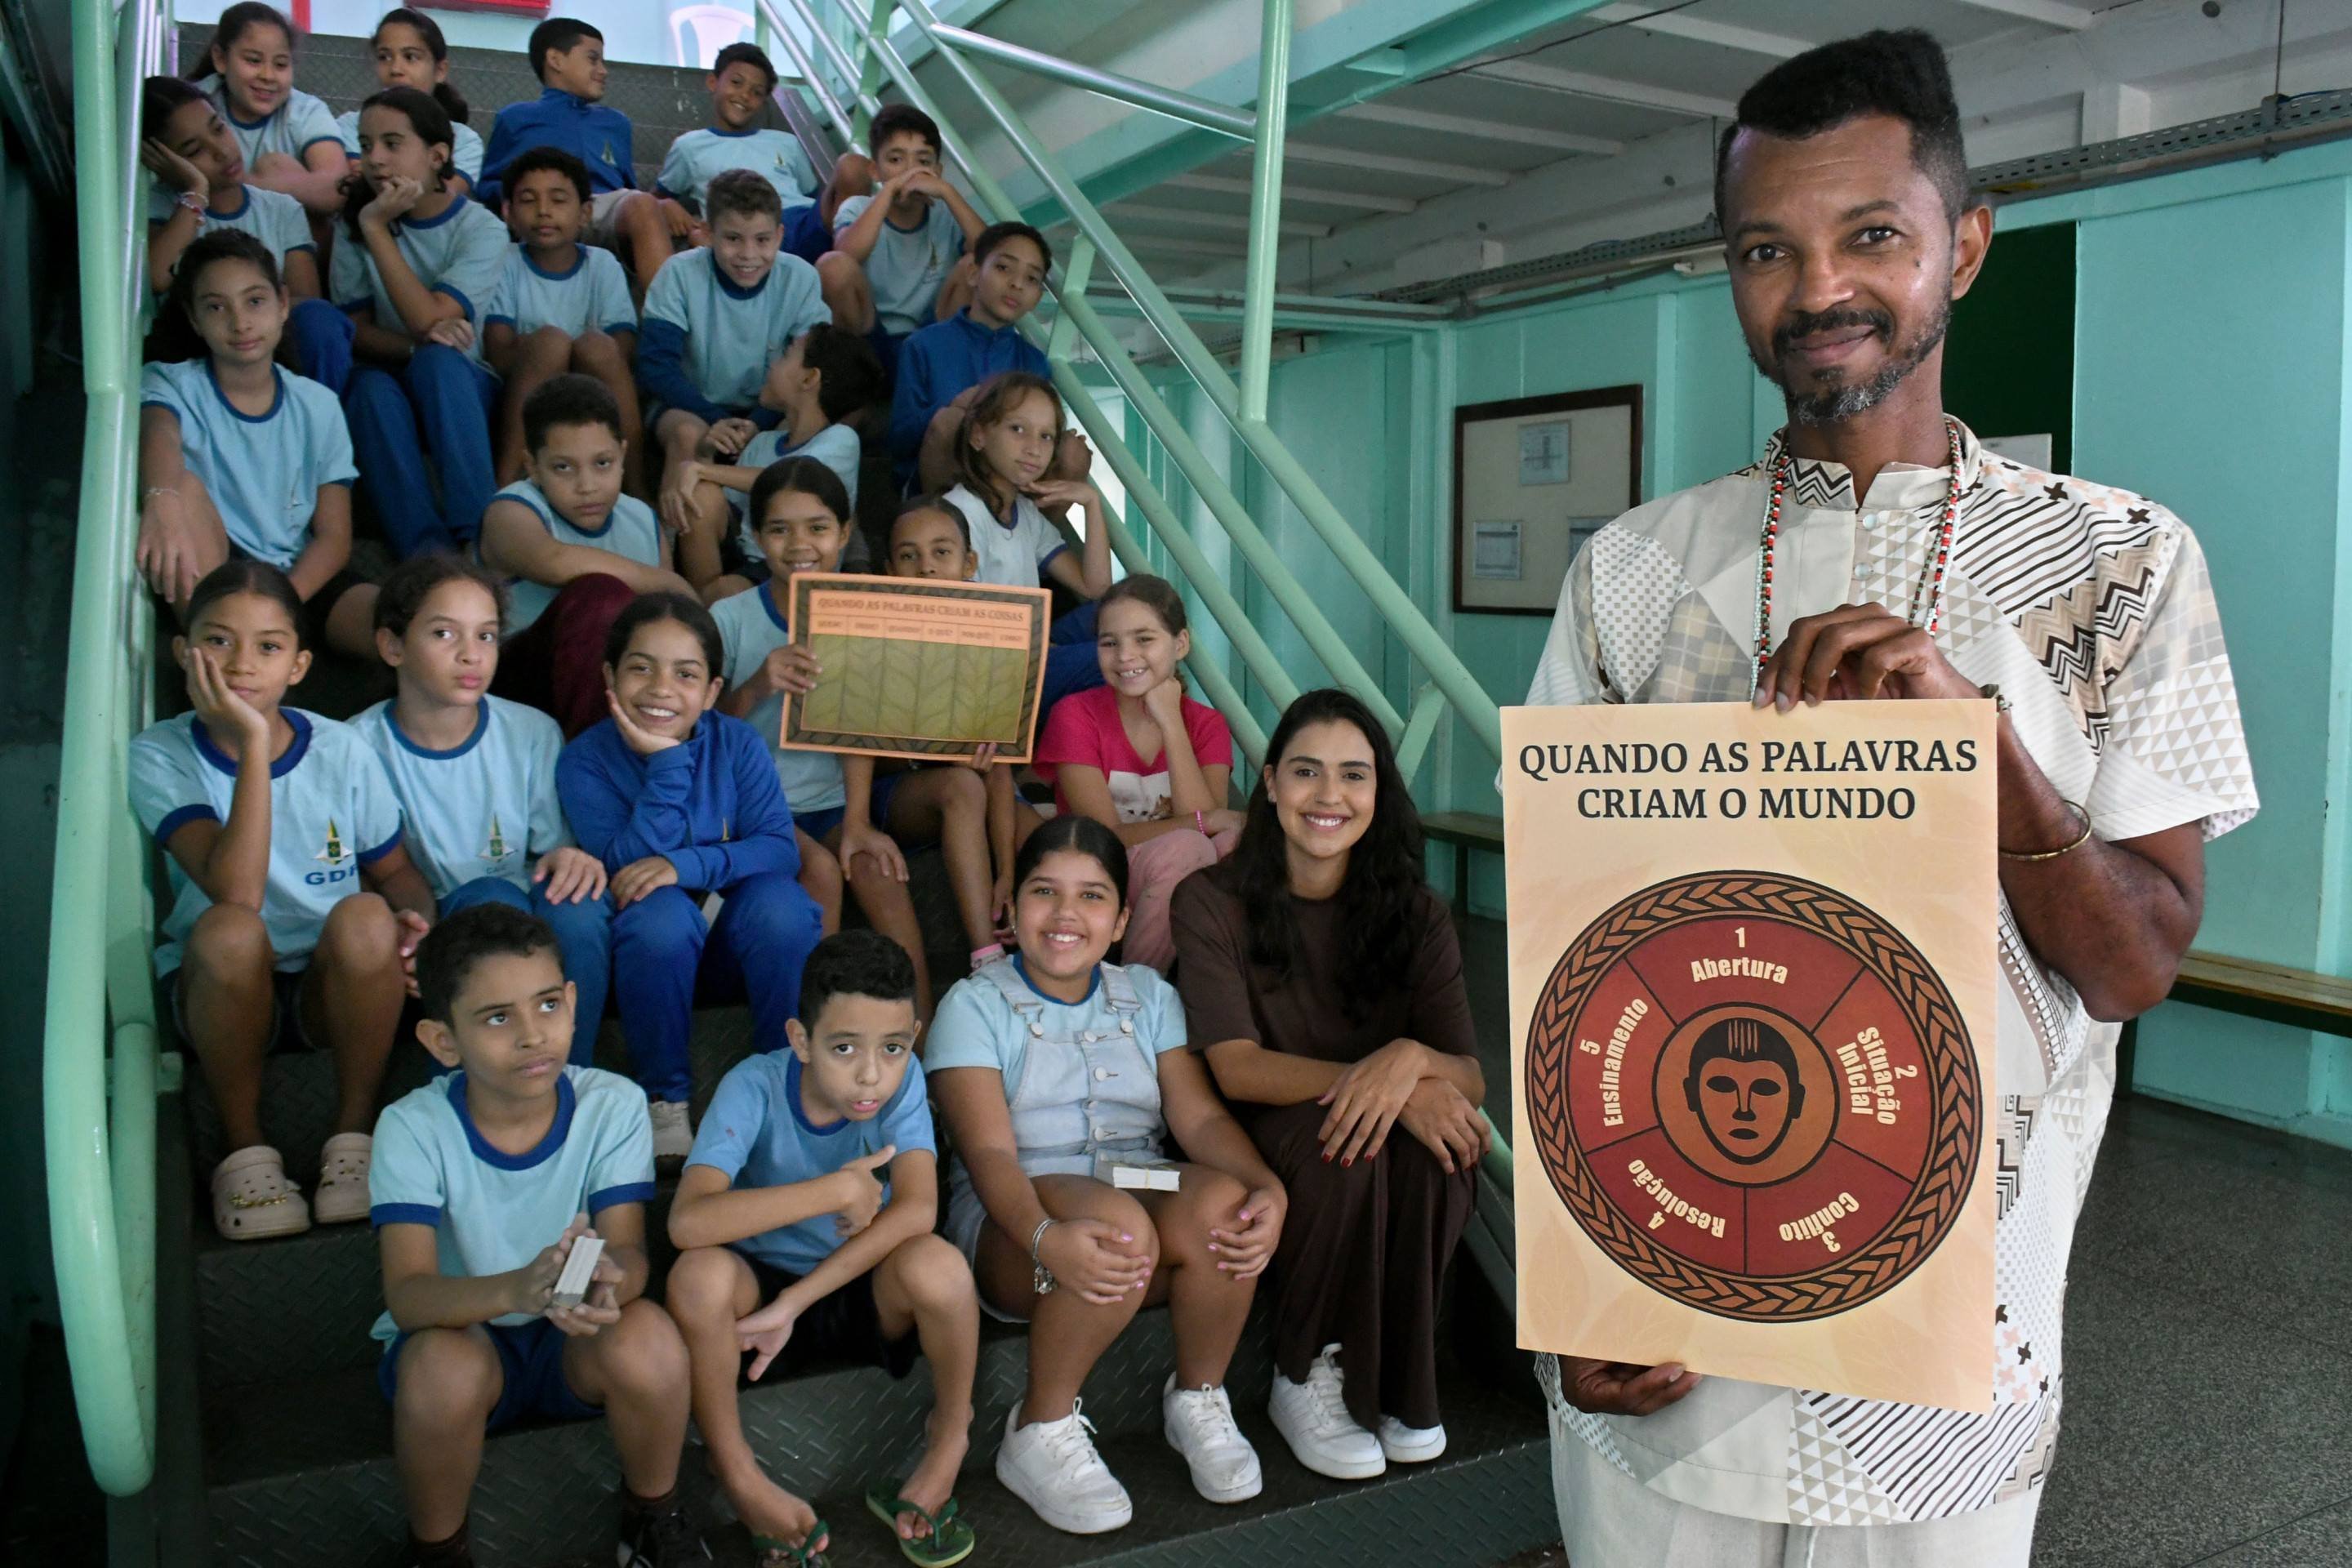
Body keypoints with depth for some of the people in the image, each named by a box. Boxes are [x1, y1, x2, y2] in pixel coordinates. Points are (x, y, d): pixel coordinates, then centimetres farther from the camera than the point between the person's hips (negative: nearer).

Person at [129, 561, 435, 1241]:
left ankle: (354, 1137, -13)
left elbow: (397, 871, 6)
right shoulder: (159, 757, -9)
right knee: (228, 930, -35)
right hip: (221, 986, -1)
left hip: (335, 985, 1)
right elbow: (236, 891, -25)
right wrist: (252, 744, -27)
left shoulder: (341, 751, -3)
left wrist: (414, 920, -18)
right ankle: (245, 1152, -13)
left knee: (364, 918, -32)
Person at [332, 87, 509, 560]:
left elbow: (428, 319, -20)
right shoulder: (355, 225, 5)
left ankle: (476, 534, -38)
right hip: (394, 391, 2)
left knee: (438, 360, -34)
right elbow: (355, 330, -1)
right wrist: (414, 345, -22)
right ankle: (427, 550, -41)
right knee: (370, 385, -32)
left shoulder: (483, 230, -7)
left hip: (466, 391, -2)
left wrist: (377, 228, -23)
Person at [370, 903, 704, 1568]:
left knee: (650, 1337, -32)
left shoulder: (613, 1105, -14)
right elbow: (407, 1294, -28)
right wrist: (514, 1290, -50)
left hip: (577, 1343, 1)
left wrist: (609, 1281, -45)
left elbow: (628, 1249, -19)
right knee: (443, 1365, -35)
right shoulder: (413, 1128, -18)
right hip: (460, 1331, -1)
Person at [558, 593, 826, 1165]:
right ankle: (666, 1099, -17)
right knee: (661, 911, -34)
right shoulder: (584, 761, -10)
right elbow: (628, 866, -22)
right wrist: (667, 764, -29)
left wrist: (686, 865, -31)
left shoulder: (738, 744, -6)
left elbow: (780, 848, -15)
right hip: (647, 954, -1)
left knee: (779, 900, -29)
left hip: (736, 951, 1)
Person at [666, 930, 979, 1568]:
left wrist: (795, 1303, -33)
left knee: (936, 1265, -32)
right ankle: (737, 1473, -11)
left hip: (865, 1289, 1)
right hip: (762, 1285, -1)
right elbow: (689, 1222, -36)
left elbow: (916, 1209, -29)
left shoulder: (902, 1080, -16)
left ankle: (949, 1440, -3)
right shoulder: (755, 1086, -22)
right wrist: (837, 1190, -34)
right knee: (699, 1274, -34)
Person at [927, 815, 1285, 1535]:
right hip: (1019, 1222, -3)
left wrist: (1267, 1186, -23)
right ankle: (1041, 1434, -15)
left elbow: (1198, 1113, 0)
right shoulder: (975, 1005, 1)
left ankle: (1198, 1400, -5)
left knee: (1222, 1200, -31)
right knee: (1119, 1223, -37)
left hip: (1148, 1204, 4)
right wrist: (1047, 1236, -35)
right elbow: (989, 1152, -12)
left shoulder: (1148, 997, 14)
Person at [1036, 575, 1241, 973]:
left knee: (1240, 838, -27)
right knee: (1183, 847, -32)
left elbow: (1210, 822, -14)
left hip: (1181, 898, 3)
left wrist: (1170, 723, -14)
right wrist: (1204, 821, -21)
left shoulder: (1206, 724, 3)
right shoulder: (1075, 715, -7)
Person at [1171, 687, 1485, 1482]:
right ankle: (1307, 1379, -11)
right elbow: (1237, 1068, -17)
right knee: (1340, 1142, -34)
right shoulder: (1211, 903, -8)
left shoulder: (1415, 915, 0)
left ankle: (1400, 1378, -8)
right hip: (1259, 1150, -2)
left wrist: (1412, 1059, -34)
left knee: (1441, 1140, -30)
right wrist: (1384, 1083, -32)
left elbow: (1469, 1079, -8)